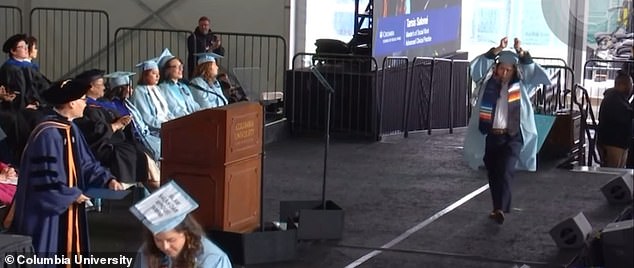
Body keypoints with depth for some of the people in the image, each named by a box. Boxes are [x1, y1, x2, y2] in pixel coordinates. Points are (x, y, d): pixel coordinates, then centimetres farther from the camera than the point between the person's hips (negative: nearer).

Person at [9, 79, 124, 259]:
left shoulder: (71, 129, 7)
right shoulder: (48, 134, -23)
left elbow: (85, 163, 14)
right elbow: (44, 179, -24)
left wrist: (107, 179, -1)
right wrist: (72, 195, -13)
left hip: (67, 210, 10)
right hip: (48, 211, -10)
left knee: (67, 253, 16)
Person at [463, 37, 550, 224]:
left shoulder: (521, 86, 4)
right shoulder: (487, 82, 4)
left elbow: (535, 73, -7)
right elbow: (476, 66, -11)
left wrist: (521, 53, -17)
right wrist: (497, 50, -21)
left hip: (512, 137, -2)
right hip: (489, 137, 2)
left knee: (505, 173, -17)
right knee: (493, 175, 10)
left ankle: (500, 209, -26)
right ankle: (499, 208, 24)